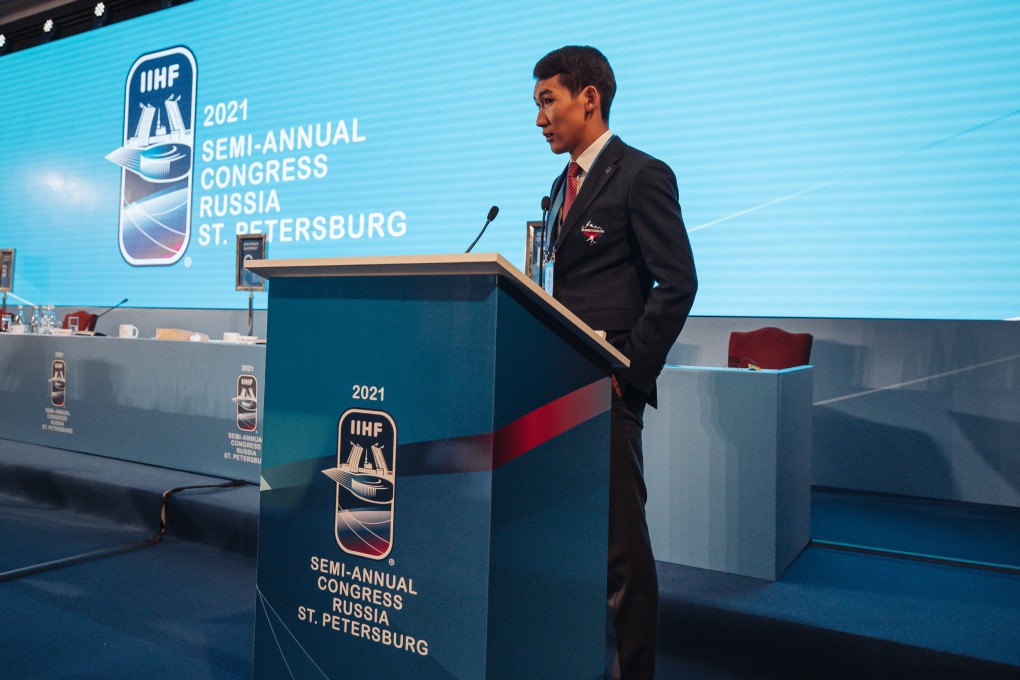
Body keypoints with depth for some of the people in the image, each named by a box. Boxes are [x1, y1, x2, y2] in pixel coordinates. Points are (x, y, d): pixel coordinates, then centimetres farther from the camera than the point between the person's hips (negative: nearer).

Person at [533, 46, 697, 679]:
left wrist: (629, 371, -15)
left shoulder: (642, 175, -6)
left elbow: (677, 283, -12)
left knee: (619, 535, -1)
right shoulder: (563, 185, 19)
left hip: (606, 387, -8)